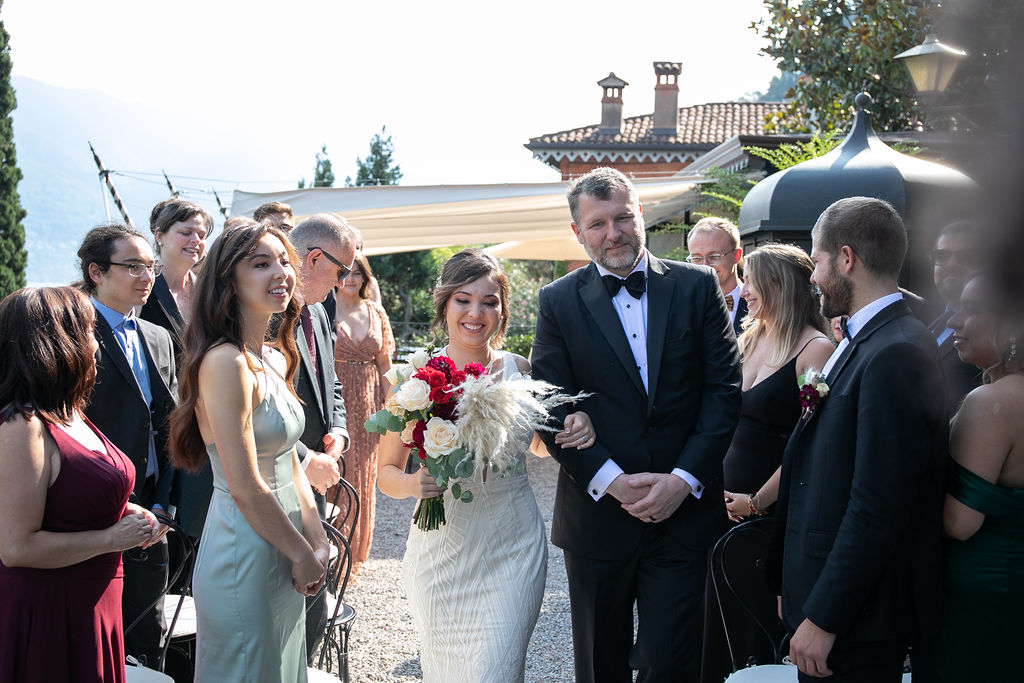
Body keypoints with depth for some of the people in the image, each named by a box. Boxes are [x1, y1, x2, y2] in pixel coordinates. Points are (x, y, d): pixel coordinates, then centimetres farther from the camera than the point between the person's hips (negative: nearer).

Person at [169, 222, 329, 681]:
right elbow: (246, 487, -23)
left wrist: (317, 541, 2)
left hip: (282, 557, 9)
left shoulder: (277, 360, 7)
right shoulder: (225, 362, -21)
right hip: (245, 554, -9)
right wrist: (302, 554, -12)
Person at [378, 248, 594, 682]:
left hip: (512, 549, 0)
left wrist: (574, 430, -5)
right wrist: (413, 483, -22)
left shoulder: (520, 371, -2)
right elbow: (386, 471, 0)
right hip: (441, 549, 0)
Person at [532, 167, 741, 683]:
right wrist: (613, 481, -13)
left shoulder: (698, 287, 2)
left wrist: (684, 478, -11)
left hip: (683, 511, -1)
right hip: (596, 515, 1)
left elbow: (725, 389, -2)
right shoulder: (558, 302, 1)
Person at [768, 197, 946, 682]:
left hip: (859, 622, -9)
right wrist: (795, 590, 14)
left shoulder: (895, 355, -21)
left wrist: (823, 619, -20)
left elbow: (877, 509, -24)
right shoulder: (865, 341, 11)